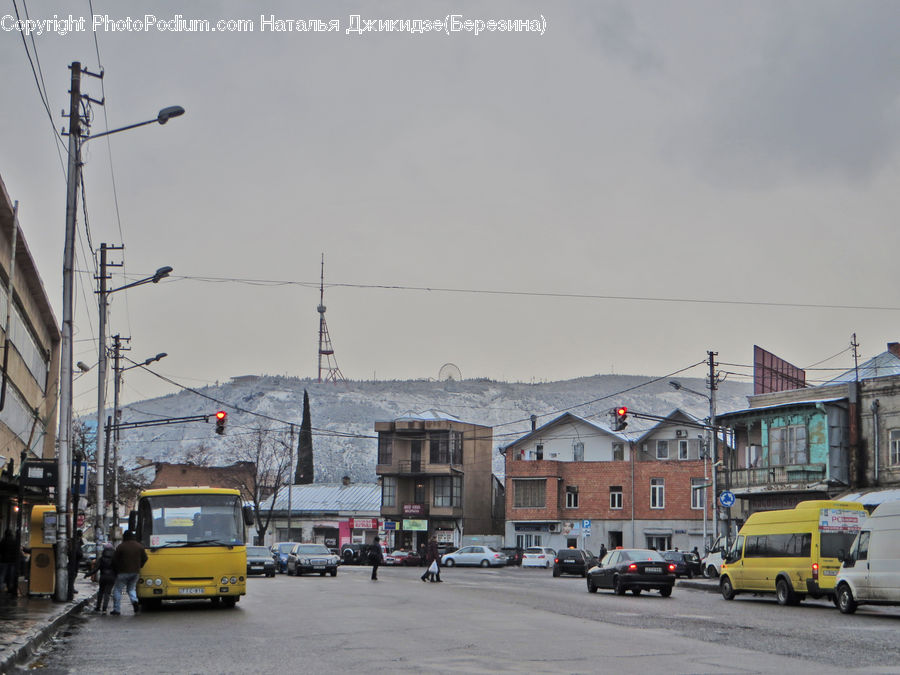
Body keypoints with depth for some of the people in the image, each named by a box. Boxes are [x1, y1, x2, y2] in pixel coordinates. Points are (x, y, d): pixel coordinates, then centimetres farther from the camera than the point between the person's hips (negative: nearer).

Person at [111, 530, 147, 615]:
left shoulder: (121, 547, -9)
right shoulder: (139, 546, 4)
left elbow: (114, 560, -6)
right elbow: (144, 558, 8)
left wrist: (117, 569, 10)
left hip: (123, 572, -4)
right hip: (135, 572, 4)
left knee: (117, 590, 7)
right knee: (131, 588, 20)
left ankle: (117, 610, 4)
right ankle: (135, 601, -8)